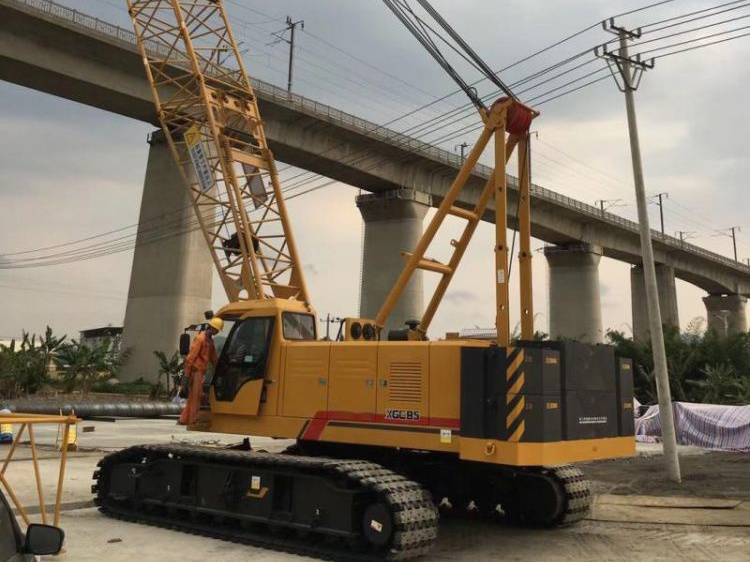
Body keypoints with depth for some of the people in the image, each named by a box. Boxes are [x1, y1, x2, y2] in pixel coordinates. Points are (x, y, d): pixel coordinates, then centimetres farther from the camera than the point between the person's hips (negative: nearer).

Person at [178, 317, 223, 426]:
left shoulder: (210, 339, 16)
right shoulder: (200, 338, -13)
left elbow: (213, 356, 20)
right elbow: (191, 356, -16)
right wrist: (187, 374, -18)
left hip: (200, 371, 9)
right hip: (196, 370, -9)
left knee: (193, 396, 11)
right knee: (196, 395, -5)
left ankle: (184, 420, 16)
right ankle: (192, 420, 0)